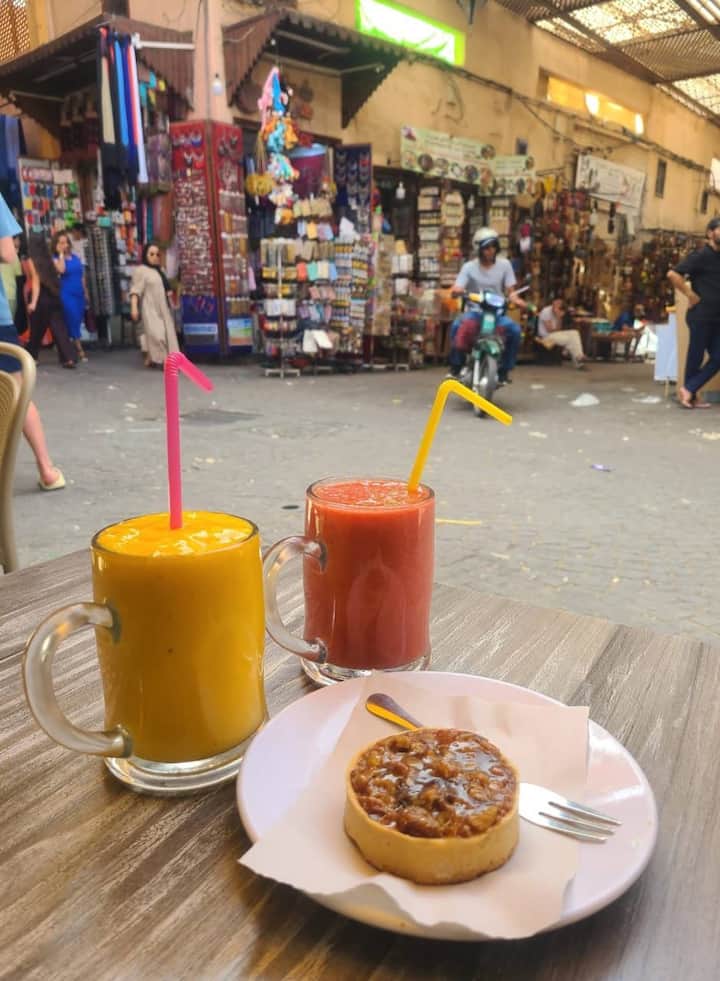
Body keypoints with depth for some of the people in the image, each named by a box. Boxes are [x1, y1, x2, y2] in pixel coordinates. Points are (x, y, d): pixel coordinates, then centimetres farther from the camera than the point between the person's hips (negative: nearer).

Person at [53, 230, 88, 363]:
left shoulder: (76, 257, 13)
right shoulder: (55, 258, -3)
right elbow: (61, 269, -25)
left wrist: (85, 292, 16)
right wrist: (61, 254, -14)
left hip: (79, 293, 6)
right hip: (67, 294, -6)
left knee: (78, 321, 9)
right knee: (73, 321, -8)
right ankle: (80, 350, -4)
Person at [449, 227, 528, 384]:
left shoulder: (504, 264, 2)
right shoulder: (469, 267, 0)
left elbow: (510, 291, 0)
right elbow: (455, 291, -7)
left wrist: (517, 300, -23)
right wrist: (456, 290, -32)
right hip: (475, 310, -1)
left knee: (515, 330, -26)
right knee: (457, 326, -32)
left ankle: (504, 370, -8)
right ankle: (455, 366, -16)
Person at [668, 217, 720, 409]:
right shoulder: (701, 255, -9)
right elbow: (673, 274, -19)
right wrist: (691, 295, -14)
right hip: (701, 316, -7)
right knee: (695, 357, 3)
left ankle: (688, 390, 11)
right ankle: (691, 397, 15)